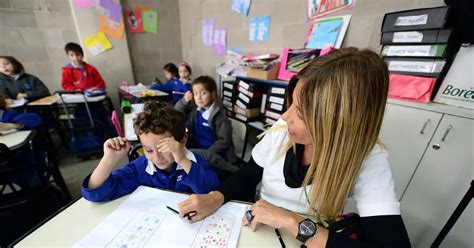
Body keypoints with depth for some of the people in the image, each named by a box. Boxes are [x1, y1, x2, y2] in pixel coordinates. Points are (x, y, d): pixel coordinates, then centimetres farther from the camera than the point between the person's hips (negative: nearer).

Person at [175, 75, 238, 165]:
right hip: (196, 150, 7)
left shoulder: (219, 117, -21)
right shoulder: (194, 109, 0)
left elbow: (223, 141, -19)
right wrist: (185, 100, -9)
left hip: (215, 155, -6)